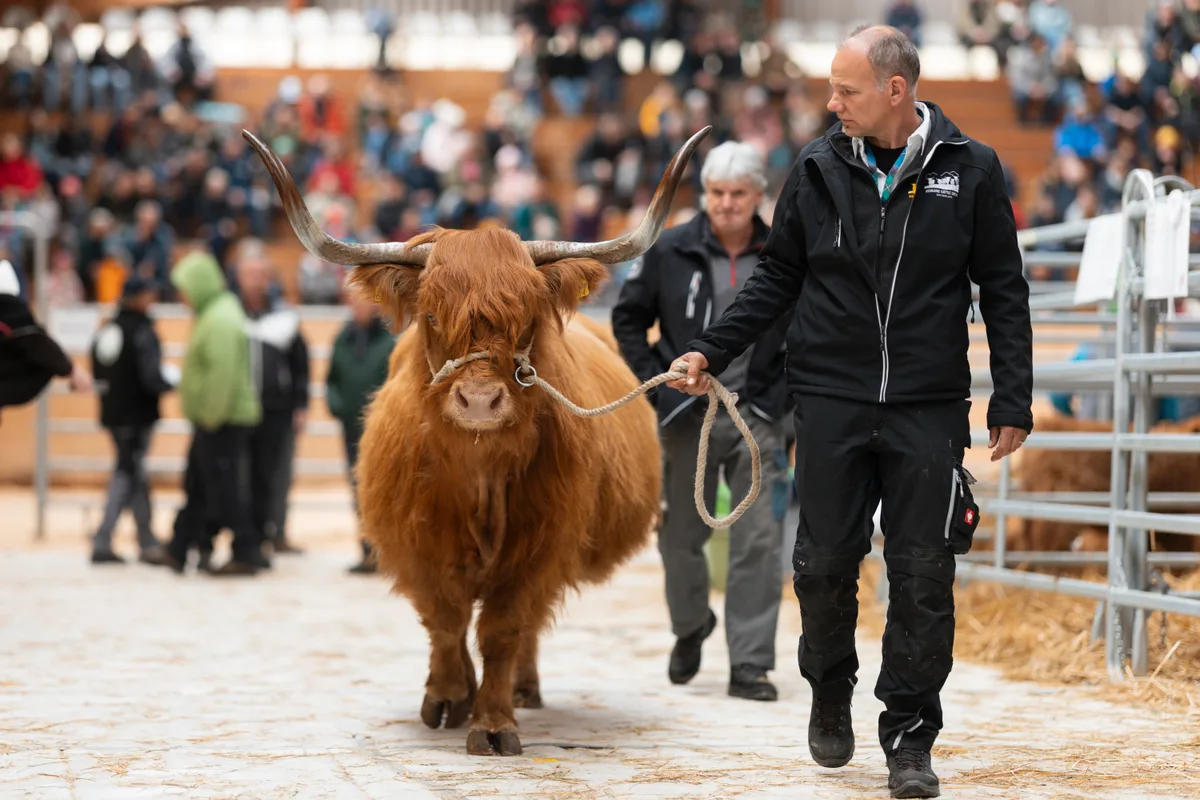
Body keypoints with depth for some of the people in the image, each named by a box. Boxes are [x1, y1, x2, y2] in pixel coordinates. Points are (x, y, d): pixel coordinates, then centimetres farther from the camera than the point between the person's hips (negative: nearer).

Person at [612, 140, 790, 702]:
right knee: (681, 535, 11)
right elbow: (628, 319, 6)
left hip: (756, 414, 0)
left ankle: (749, 665, -2)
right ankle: (690, 627, 38)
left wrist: (785, 390, 1)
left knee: (758, 540, -7)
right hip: (688, 414, 0)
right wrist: (653, 383, -2)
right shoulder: (670, 252, -3)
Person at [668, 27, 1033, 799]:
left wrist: (1013, 403, 0)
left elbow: (1004, 292, 3)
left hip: (928, 409, -1)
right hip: (831, 402, 1)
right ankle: (831, 693, 30)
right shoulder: (818, 169, 2)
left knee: (923, 576, -1)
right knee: (825, 562, 4)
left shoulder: (971, 170, -1)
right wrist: (711, 350, 4)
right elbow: (777, 277, 12)